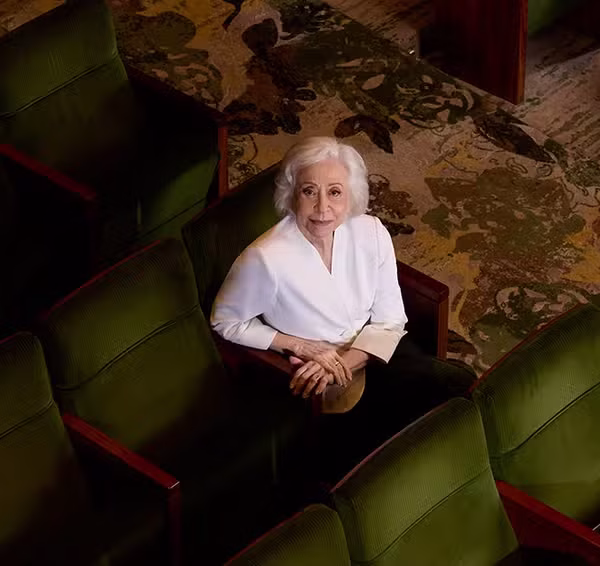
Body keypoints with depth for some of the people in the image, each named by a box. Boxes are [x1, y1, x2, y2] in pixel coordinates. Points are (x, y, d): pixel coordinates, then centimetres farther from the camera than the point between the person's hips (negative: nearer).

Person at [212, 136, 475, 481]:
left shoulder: (371, 233, -9)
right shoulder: (266, 259, -23)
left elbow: (390, 320, -2)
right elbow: (225, 323, -7)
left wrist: (344, 361, -18)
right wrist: (301, 346, -15)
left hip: (374, 350, 5)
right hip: (323, 388, -4)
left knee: (466, 389, -15)